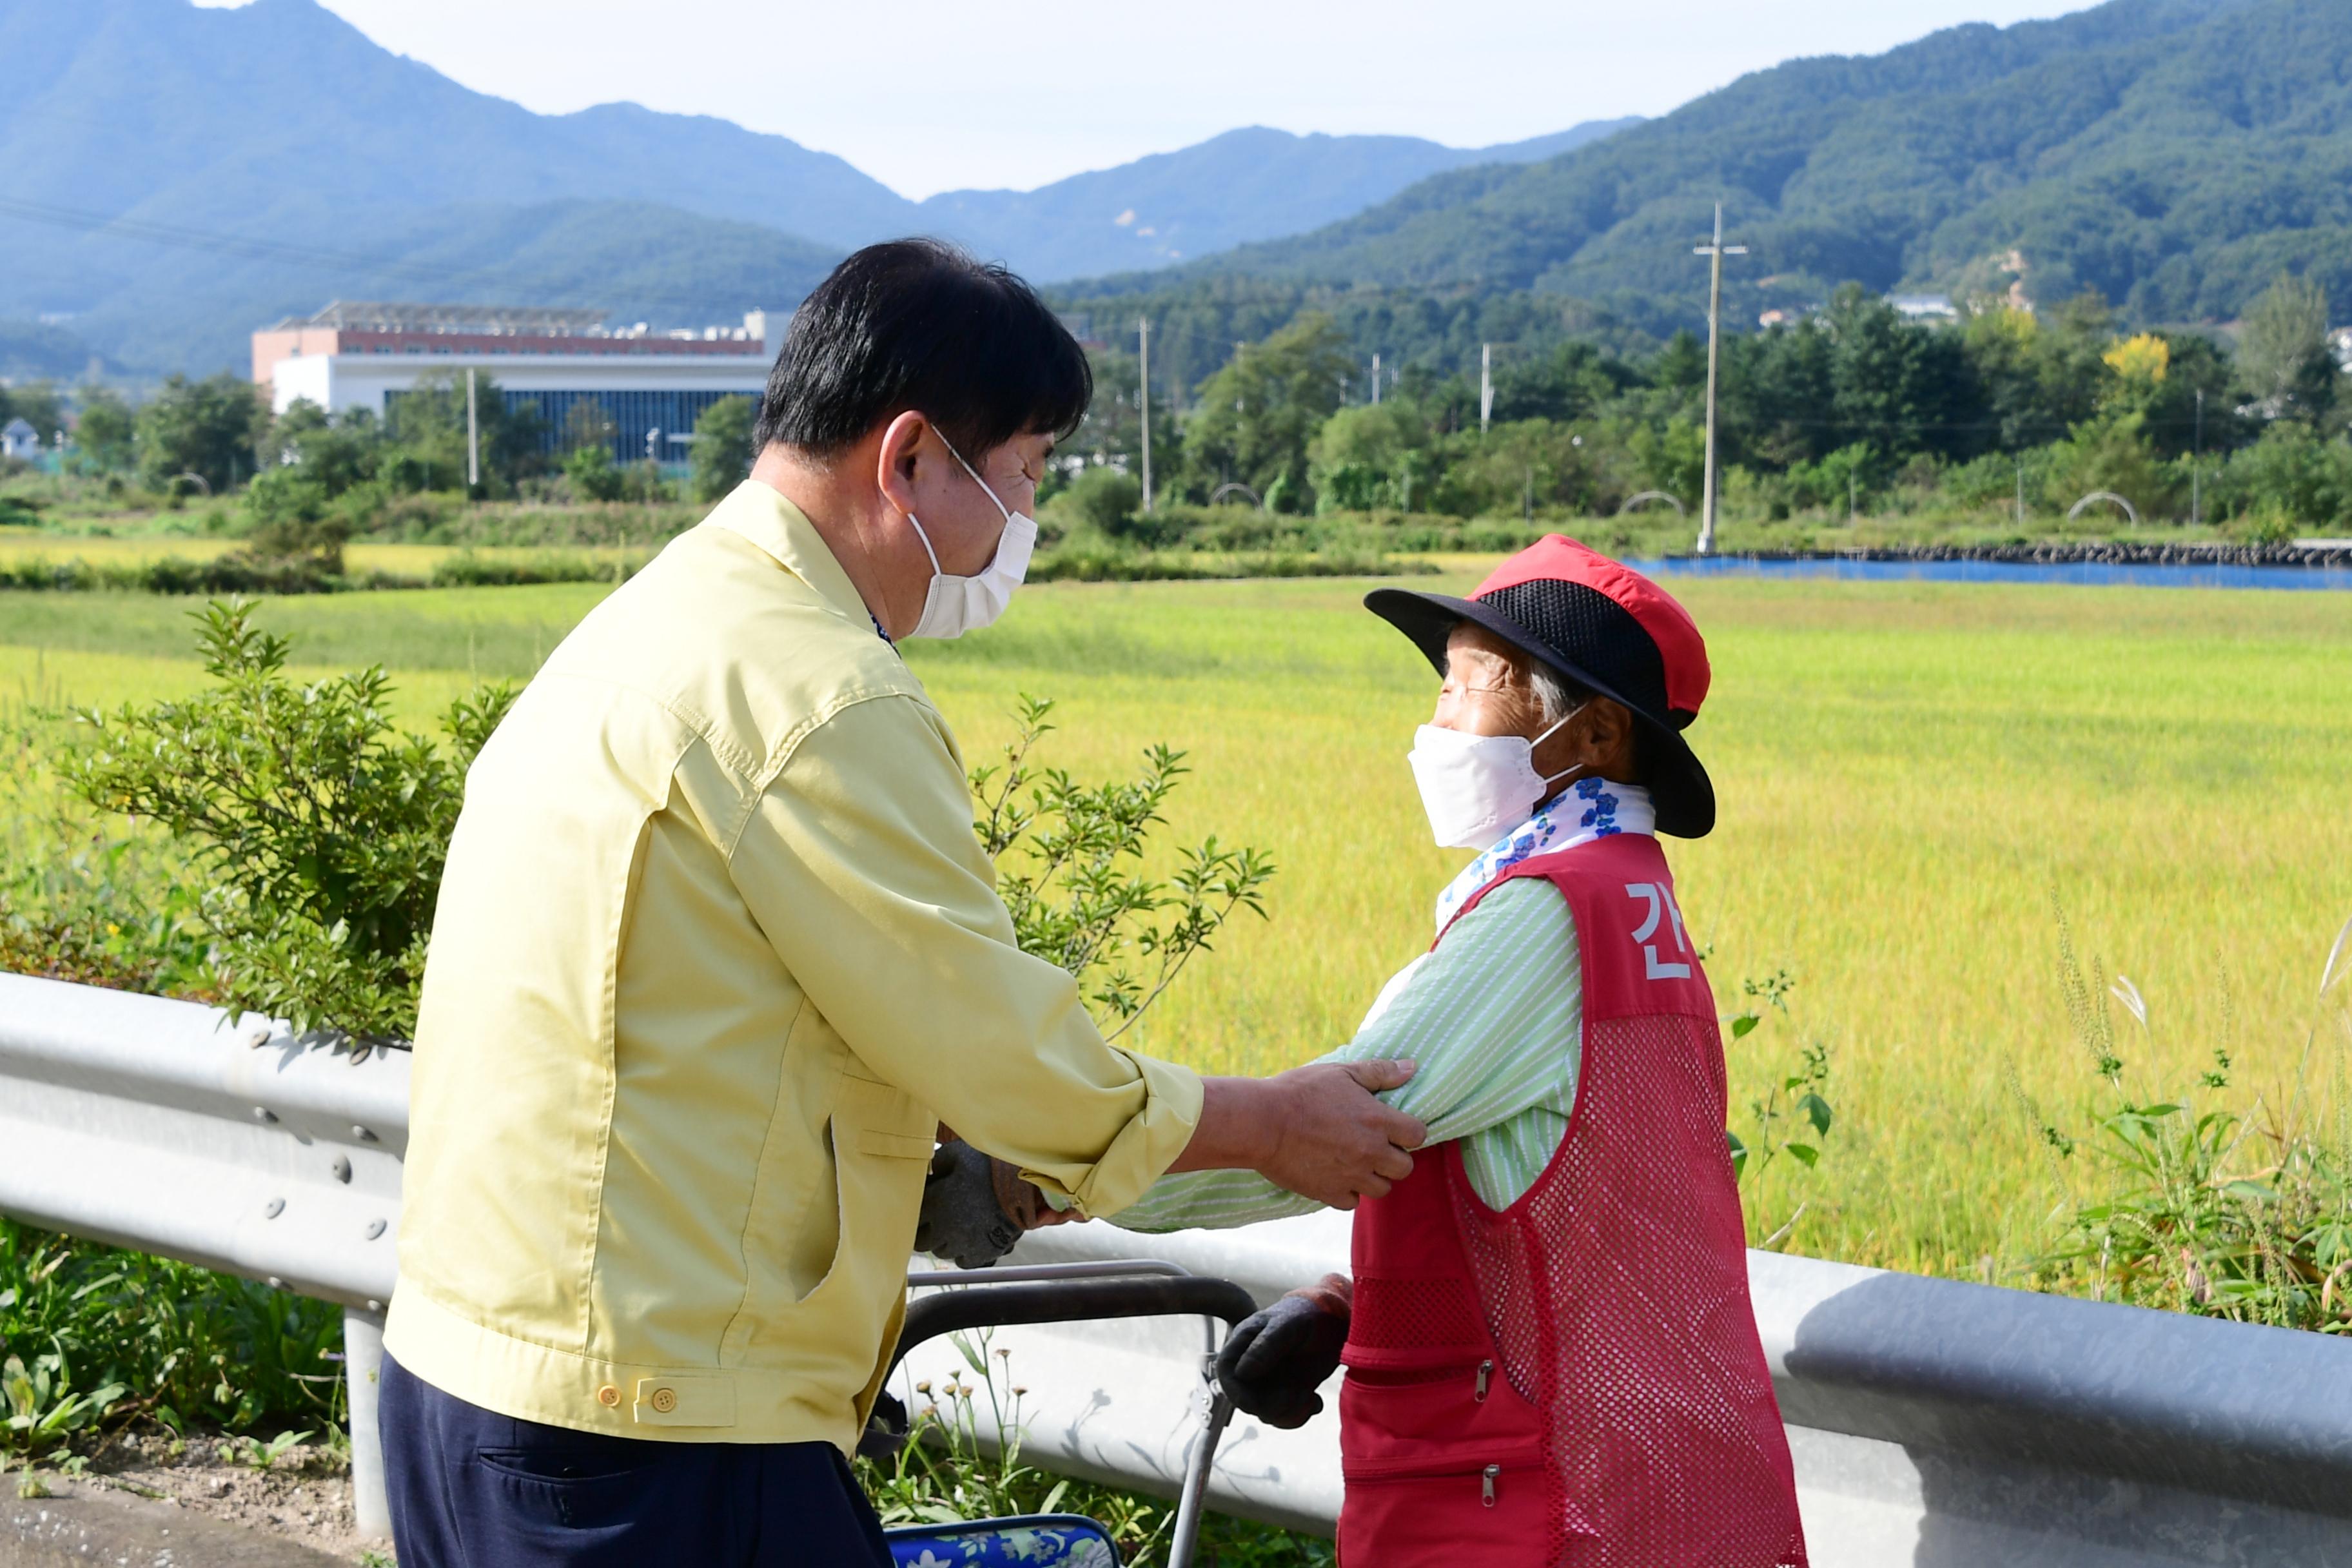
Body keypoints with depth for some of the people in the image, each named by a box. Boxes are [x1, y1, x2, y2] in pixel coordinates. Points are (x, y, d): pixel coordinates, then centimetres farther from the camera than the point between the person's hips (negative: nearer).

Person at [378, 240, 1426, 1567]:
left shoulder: (652, 623, 14)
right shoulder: (819, 696, -17)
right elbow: (1004, 1051, -13)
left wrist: (991, 1169, 16)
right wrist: (1276, 1126, 2)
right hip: (650, 1443, -10)